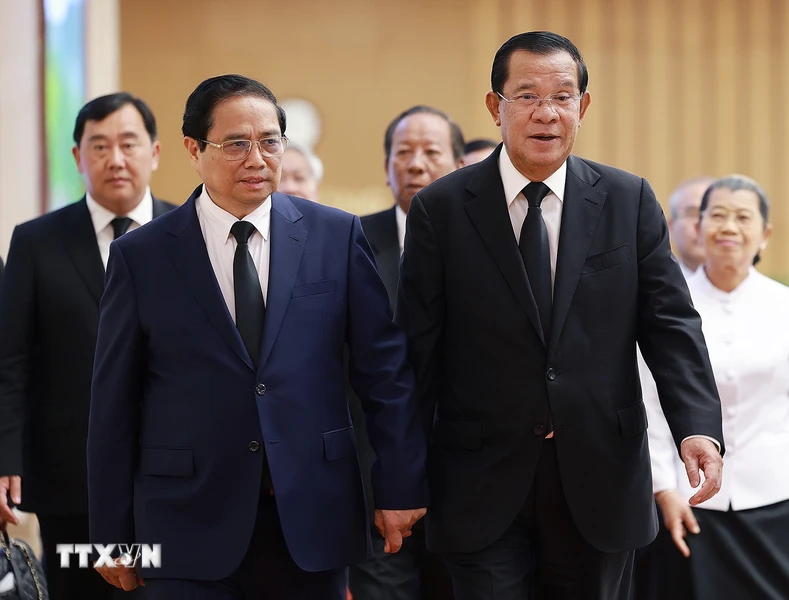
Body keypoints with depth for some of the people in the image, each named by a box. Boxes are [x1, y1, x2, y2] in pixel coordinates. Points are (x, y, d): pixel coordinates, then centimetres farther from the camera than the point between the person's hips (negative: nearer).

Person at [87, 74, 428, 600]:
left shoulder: (337, 236, 3)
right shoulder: (141, 256, 1)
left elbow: (385, 368, 4)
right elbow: (115, 404, 3)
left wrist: (402, 484, 1)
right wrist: (113, 535, 2)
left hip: (312, 518, 1)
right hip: (190, 526, -1)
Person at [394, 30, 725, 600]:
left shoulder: (630, 201, 4)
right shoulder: (440, 209, -1)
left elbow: (669, 322, 1)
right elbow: (418, 349, -1)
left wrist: (698, 425, -15)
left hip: (600, 483, 2)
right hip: (483, 487, -2)